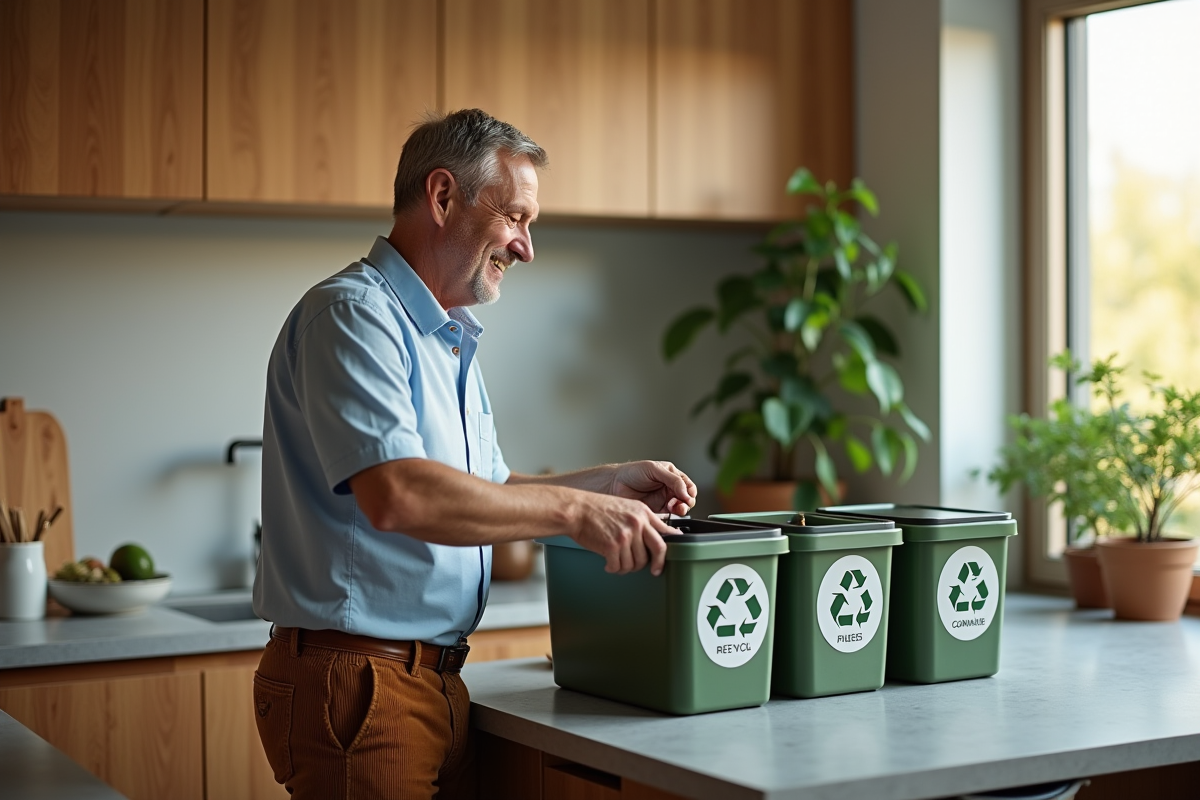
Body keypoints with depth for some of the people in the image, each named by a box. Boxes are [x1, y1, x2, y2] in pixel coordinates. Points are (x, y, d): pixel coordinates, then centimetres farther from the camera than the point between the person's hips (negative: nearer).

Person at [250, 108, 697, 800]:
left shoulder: (451, 339, 19)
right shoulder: (353, 315, -14)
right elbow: (396, 495, -28)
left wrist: (607, 484, 13)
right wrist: (573, 509, -23)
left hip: (439, 682, 9)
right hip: (359, 681, -9)